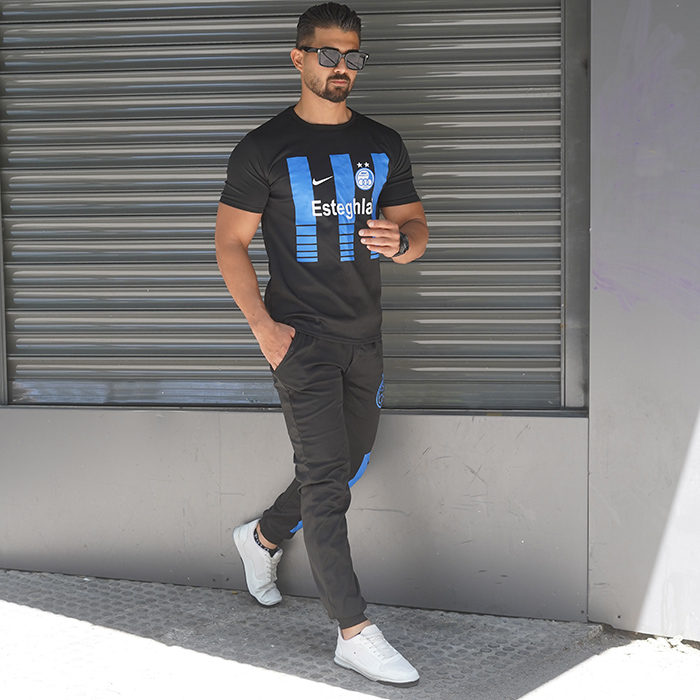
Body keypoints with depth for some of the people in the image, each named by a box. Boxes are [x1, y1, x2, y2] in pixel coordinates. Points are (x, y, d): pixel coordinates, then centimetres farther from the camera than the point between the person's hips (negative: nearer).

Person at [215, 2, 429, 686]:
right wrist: (263, 326, -13)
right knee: (325, 478, -8)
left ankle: (262, 536, 43)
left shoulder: (383, 144, 10)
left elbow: (416, 227, 11)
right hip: (301, 336, -6)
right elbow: (230, 242, -2)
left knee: (345, 466, 17)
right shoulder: (265, 148, -3)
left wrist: (400, 240, -15)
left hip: (364, 335, 6)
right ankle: (355, 633, -5)